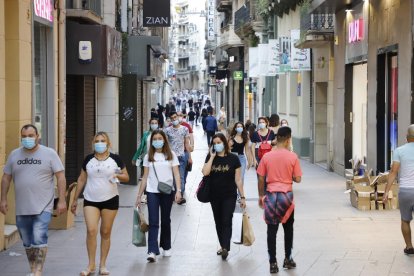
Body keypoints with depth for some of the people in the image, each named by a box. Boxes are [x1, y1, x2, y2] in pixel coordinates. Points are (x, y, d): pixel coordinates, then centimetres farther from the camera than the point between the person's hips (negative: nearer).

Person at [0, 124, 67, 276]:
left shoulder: (49, 153, -2)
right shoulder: (14, 155, 8)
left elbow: (61, 177, -4)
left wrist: (62, 200, -9)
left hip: (43, 207, -4)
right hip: (21, 209, 4)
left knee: (39, 239, -14)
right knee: (27, 243, 11)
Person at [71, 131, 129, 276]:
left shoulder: (115, 159, -1)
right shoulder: (88, 159, 4)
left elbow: (126, 177, 6)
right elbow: (81, 179, 10)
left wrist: (118, 175, -17)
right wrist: (75, 200, 10)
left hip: (110, 200, -1)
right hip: (90, 200, 1)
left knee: (105, 232, 6)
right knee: (91, 231, -11)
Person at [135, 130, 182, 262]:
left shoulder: (171, 155, 3)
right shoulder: (148, 157, 5)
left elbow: (176, 174, -2)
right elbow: (145, 177, 7)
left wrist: (178, 190, -15)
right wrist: (139, 195, 5)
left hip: (167, 192, 0)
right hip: (152, 192, 0)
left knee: (165, 220, 12)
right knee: (153, 222, -8)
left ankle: (166, 247, 28)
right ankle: (152, 251, -14)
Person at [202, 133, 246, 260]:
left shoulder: (233, 159, -4)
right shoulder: (210, 157, 3)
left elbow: (238, 179, -2)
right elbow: (205, 172, -15)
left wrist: (242, 197, -3)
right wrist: (212, 157, -13)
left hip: (229, 196, -3)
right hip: (215, 196, 3)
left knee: (226, 221, -12)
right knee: (218, 222, 11)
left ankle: (225, 248, -18)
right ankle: (223, 246, 23)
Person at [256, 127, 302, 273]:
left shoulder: (266, 156, -4)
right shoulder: (292, 157, -8)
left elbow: (260, 179, 0)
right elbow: (297, 179, -4)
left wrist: (261, 196, 12)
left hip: (271, 195, 1)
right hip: (286, 195, -1)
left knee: (272, 230, 4)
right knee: (288, 228, 17)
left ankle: (273, 263, 3)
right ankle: (288, 259, 23)